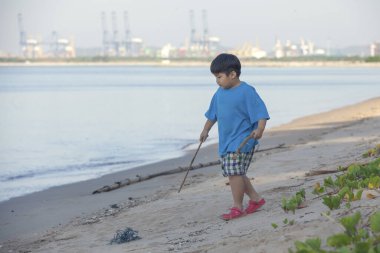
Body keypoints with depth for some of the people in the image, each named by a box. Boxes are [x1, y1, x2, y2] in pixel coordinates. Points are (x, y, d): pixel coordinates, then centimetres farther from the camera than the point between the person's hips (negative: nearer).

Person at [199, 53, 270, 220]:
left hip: (242, 140, -8)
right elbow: (213, 114, 26)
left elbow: (261, 113, -17)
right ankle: (255, 199, 26)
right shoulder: (220, 93, 10)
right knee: (235, 173, 12)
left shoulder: (246, 92, -13)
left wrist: (259, 129, -32)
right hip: (226, 141, 8)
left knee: (234, 172, -14)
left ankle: (237, 207, -6)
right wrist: (206, 130, 32)